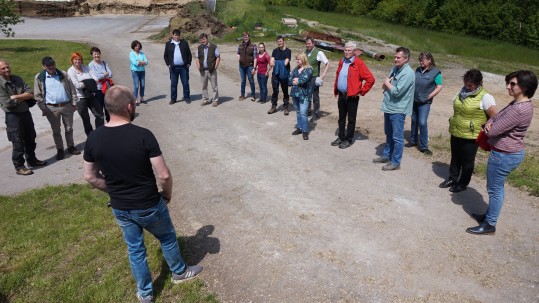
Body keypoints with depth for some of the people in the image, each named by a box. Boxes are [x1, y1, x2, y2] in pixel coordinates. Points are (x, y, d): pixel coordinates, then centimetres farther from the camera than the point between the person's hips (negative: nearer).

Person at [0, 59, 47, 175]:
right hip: (13, 116, -6)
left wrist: (15, 97, -17)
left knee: (30, 139, 17)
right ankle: (19, 167, 11)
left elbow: (31, 94, -4)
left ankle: (31, 160, 34)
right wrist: (23, 97, -7)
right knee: (18, 143, 0)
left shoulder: (17, 79, 5)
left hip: (26, 113, 6)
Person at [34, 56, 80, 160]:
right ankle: (60, 150, 19)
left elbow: (72, 89, 7)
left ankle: (71, 147, 25)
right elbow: (38, 95, 1)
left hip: (67, 106, 1)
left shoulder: (63, 74, 4)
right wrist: (43, 108, -4)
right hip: (52, 108, -1)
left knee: (69, 128, 10)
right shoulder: (39, 77, -1)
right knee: (56, 131, 7)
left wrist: (74, 103, 3)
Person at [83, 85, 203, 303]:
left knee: (135, 249, 22)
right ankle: (179, 272, 47)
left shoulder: (94, 138, -10)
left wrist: (114, 191, 14)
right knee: (167, 238, 24)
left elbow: (90, 176, 1)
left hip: (119, 209, 4)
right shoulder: (143, 135, -24)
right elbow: (164, 175, -21)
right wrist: (167, 194, -2)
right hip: (149, 206, -3)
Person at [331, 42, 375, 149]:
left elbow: (370, 79, -14)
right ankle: (341, 137, 29)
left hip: (352, 96, -6)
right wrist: (335, 90, 16)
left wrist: (361, 91, -11)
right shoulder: (342, 62, 9)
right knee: (341, 118, 16)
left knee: (351, 119, 5)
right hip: (341, 95, 7)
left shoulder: (358, 63, -12)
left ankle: (348, 140, 15)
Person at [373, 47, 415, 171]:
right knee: (389, 134, 20)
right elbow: (384, 85, 16)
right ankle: (386, 155, 34)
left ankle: (395, 162, 8)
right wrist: (386, 85, -8)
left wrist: (387, 84, -8)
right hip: (388, 107, 9)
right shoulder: (395, 68, 10)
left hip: (398, 110, -9)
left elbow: (397, 92, -24)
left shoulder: (407, 73, -18)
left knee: (397, 137, 0)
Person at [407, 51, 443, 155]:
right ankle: (413, 141, 31)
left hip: (424, 102, -5)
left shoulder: (435, 72, -7)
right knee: (414, 121, 15)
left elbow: (439, 87, -8)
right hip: (414, 100, 5)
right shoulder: (418, 70, 7)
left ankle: (424, 146, 0)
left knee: (422, 123, -10)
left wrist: (429, 97, -13)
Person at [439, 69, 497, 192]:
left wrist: (482, 129, -15)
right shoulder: (462, 91, 3)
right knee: (455, 157, 20)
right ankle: (452, 178, 37)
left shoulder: (485, 97, -16)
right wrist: (453, 121, 10)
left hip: (470, 136, -6)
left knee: (467, 161, 11)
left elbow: (494, 117, -18)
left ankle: (463, 183, 26)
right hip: (455, 133, 6)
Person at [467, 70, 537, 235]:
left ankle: (490, 225, 19)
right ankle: (490, 215, 39)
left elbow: (493, 131, -26)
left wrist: (489, 127, -2)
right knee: (497, 187, 22)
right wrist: (489, 123, -11)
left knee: (494, 189, 4)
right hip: (509, 152, 10)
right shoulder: (518, 103, 5)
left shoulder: (519, 110, -28)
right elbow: (497, 116, 12)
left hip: (504, 155, -10)